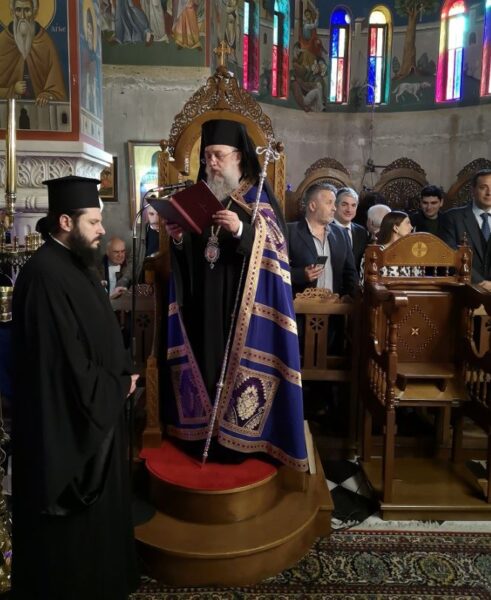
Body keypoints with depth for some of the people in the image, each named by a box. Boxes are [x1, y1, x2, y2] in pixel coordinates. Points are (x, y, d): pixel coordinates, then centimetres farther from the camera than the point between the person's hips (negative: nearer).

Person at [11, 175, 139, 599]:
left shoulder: (75, 264, 7)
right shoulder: (45, 276, -24)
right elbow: (68, 364, -26)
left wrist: (123, 374, -1)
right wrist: (119, 385, -11)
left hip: (97, 407, 10)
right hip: (68, 421, -10)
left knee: (96, 511, 24)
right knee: (73, 524, 10)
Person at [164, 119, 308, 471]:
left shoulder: (259, 196, -2)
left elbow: (276, 250, -12)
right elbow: (190, 255, 12)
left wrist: (241, 230, -25)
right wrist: (179, 239, -9)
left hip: (242, 305, -4)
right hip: (204, 303, 4)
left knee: (236, 363, -1)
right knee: (206, 362, 7)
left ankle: (236, 438, 14)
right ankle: (204, 435, 21)